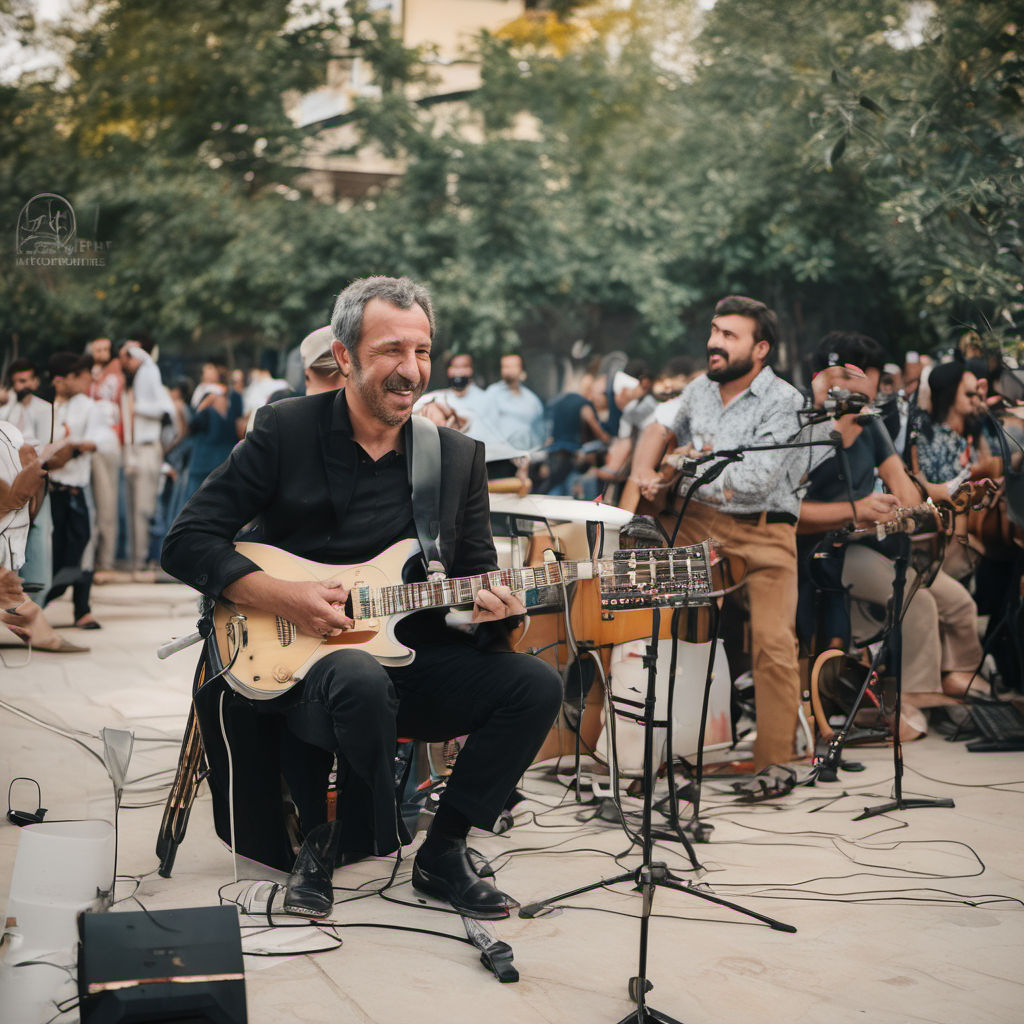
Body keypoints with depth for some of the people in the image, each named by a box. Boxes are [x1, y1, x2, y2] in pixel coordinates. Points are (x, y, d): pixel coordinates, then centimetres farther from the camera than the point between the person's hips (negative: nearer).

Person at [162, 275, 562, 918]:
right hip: (304, 664, -4)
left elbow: (478, 571, 11)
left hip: (414, 658, 4)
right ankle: (363, 846, -12)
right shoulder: (286, 430, -4)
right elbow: (187, 541, -5)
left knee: (537, 684, -18)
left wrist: (491, 605, -13)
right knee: (361, 682, -38)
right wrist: (281, 597, -18)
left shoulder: (459, 456, 7)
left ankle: (444, 850, -3)